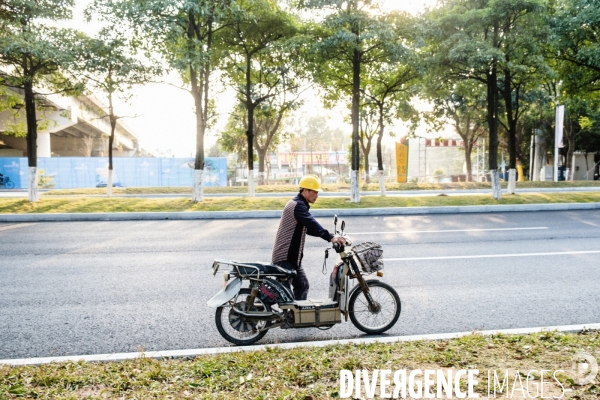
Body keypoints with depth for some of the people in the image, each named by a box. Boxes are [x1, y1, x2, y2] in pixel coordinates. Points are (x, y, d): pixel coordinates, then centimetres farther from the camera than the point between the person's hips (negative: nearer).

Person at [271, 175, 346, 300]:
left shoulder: (299, 205, 18)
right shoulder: (298, 205, -16)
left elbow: (309, 228, 20)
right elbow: (311, 223, -33)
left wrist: (331, 236, 7)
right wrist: (330, 237, -42)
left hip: (293, 257, 11)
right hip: (285, 258, -11)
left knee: (302, 285, 17)